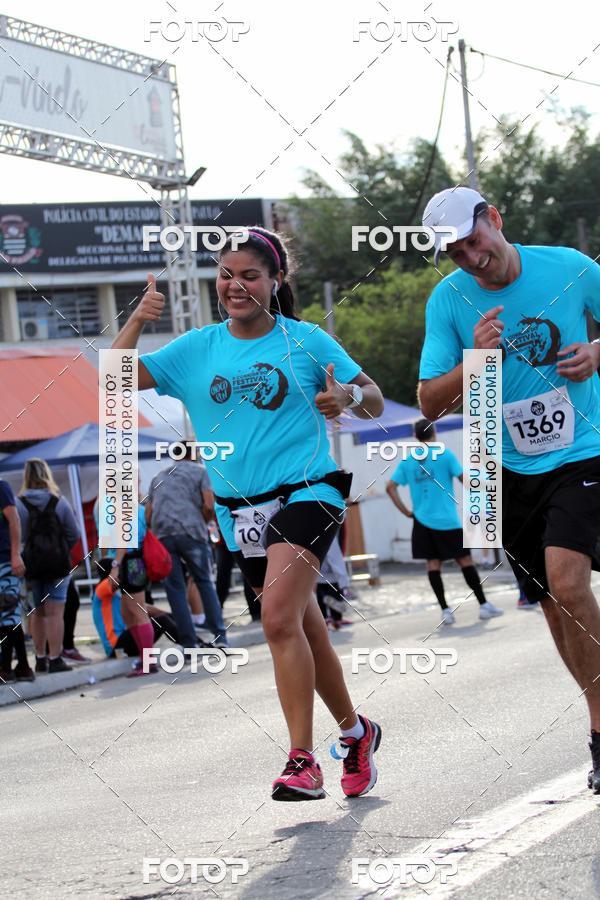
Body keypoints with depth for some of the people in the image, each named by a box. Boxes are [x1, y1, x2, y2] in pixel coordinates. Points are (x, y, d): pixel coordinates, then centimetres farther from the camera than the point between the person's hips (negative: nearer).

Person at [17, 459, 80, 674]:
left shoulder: (19, 504, -7)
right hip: (58, 564, -1)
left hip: (31, 565, 1)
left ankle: (40, 658, 20)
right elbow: (74, 534, -2)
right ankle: (54, 659, -3)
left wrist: (22, 559, -2)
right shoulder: (59, 502, -3)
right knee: (54, 612, 0)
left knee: (38, 612, 14)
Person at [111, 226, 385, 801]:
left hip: (305, 493, -5)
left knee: (279, 618, -23)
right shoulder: (197, 349, 8)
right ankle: (355, 733, 33)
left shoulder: (306, 341, -1)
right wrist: (137, 320, -12)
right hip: (240, 511, 5)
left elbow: (374, 402, 4)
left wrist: (349, 396, -19)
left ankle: (303, 763, -24)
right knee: (304, 628, 12)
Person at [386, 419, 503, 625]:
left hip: (422, 521, 3)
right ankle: (483, 605, 8)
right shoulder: (444, 455, -5)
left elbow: (391, 487, 3)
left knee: (433, 563, 5)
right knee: (464, 560, 4)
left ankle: (445, 610, -1)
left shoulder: (407, 461, 5)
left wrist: (406, 511, 7)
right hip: (447, 521, -3)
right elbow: (464, 479, -8)